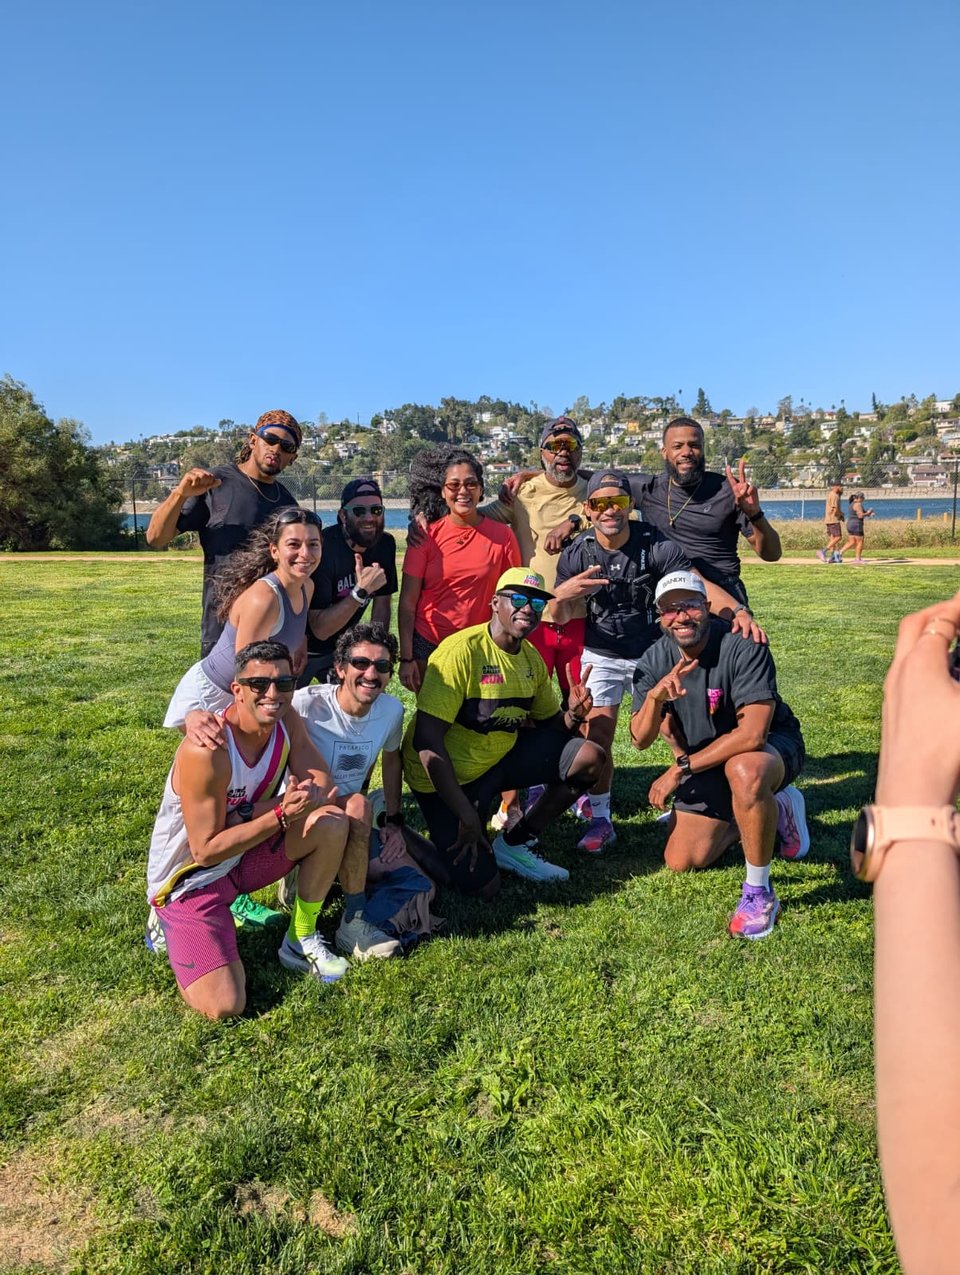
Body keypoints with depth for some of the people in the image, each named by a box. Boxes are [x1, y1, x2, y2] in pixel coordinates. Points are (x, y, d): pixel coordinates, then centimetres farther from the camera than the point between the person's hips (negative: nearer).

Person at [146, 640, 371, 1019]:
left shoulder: (286, 720, -10)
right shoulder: (206, 751, -30)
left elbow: (322, 790, -12)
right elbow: (205, 850, -25)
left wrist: (246, 812, -23)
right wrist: (281, 814, -33)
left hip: (244, 856, 6)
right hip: (190, 878, -6)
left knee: (331, 823, -17)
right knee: (224, 1007, -19)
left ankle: (300, 941, 2)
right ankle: (171, 923, 11)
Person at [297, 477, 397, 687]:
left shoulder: (385, 544, -10)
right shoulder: (322, 549, -28)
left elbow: (382, 605, -1)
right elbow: (320, 629, -29)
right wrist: (361, 591, -38)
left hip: (341, 646, 5)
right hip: (302, 649, -5)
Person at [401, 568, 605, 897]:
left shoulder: (532, 658, 0)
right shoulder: (462, 651, -24)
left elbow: (549, 724, 11)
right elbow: (426, 741, -26)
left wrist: (573, 715, -15)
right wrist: (466, 815, -25)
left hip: (499, 758, 7)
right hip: (446, 774, -7)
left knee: (589, 757, -3)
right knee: (482, 885, -14)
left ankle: (514, 845, 10)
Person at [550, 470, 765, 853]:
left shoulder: (655, 545, -17)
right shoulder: (576, 555, -11)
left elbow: (700, 585, -25)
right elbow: (559, 618, -10)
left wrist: (739, 610, -45)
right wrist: (561, 596, -35)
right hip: (601, 657, 1)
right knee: (597, 734, -8)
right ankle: (600, 819, 8)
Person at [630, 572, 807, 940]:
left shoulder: (743, 648, -27)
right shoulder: (654, 661, -10)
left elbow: (751, 733, -34)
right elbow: (641, 739, -15)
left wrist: (680, 768, -30)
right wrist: (654, 696, -37)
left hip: (772, 745, -6)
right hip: (707, 759, 6)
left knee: (743, 770, -43)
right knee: (681, 862, 3)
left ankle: (759, 894, -23)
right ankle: (774, 809, 24)